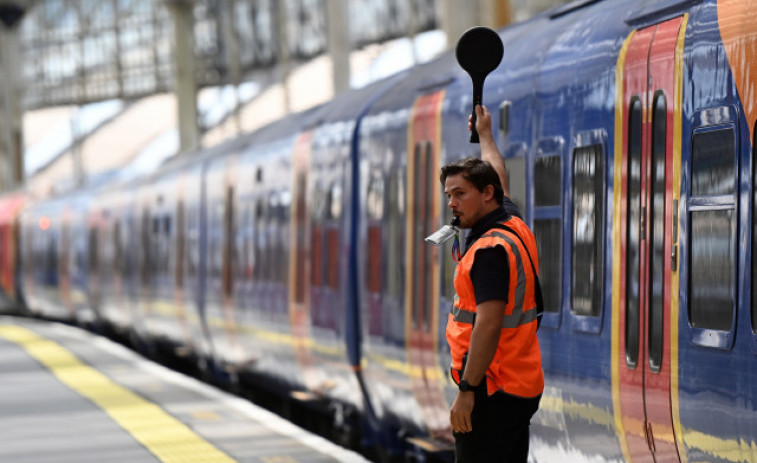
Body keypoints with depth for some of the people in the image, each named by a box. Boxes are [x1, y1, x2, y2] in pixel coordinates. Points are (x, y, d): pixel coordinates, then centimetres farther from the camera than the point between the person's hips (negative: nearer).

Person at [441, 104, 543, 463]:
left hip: (493, 391, -10)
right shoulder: (514, 227, 12)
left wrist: (467, 390, -23)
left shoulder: (490, 249, -16)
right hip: (523, 387, 10)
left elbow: (489, 324, -23)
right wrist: (485, 134, 50)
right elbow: (498, 179, 34)